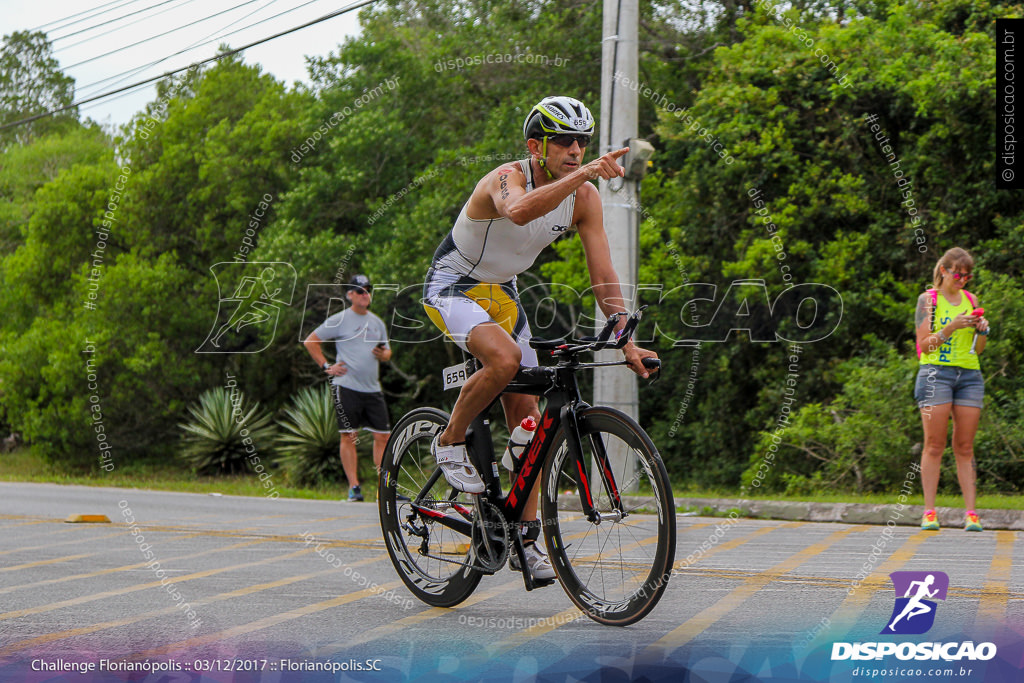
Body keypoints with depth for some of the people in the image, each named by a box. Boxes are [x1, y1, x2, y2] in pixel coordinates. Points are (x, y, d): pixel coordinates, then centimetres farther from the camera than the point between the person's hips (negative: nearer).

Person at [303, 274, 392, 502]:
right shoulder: (339, 321, 0)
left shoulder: (377, 323, 17)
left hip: (373, 388, 5)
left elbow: (387, 352, 26)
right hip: (347, 386, -5)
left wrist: (383, 354, 2)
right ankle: (354, 487, -1)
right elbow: (310, 341, 3)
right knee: (348, 436, -4)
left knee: (382, 436, 1)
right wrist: (326, 366, -3)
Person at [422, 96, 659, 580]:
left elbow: (603, 277, -8)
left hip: (501, 293, 7)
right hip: (451, 287, -7)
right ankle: (451, 442, -10)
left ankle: (526, 539, 9)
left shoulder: (584, 197, -9)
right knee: (504, 357, -36)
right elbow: (520, 211, -53)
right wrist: (582, 174, -60)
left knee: (526, 417, 1)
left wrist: (627, 343, -16)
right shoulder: (506, 178, -27)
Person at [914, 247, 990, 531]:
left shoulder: (971, 300, 15)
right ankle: (929, 512, -5)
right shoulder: (928, 299, 2)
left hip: (969, 375, 4)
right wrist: (951, 328, -15)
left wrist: (982, 330, -2)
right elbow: (924, 344, -3)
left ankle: (971, 513, 0)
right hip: (936, 372, -4)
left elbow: (978, 349, 18)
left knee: (965, 448, 2)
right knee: (934, 445, -6)